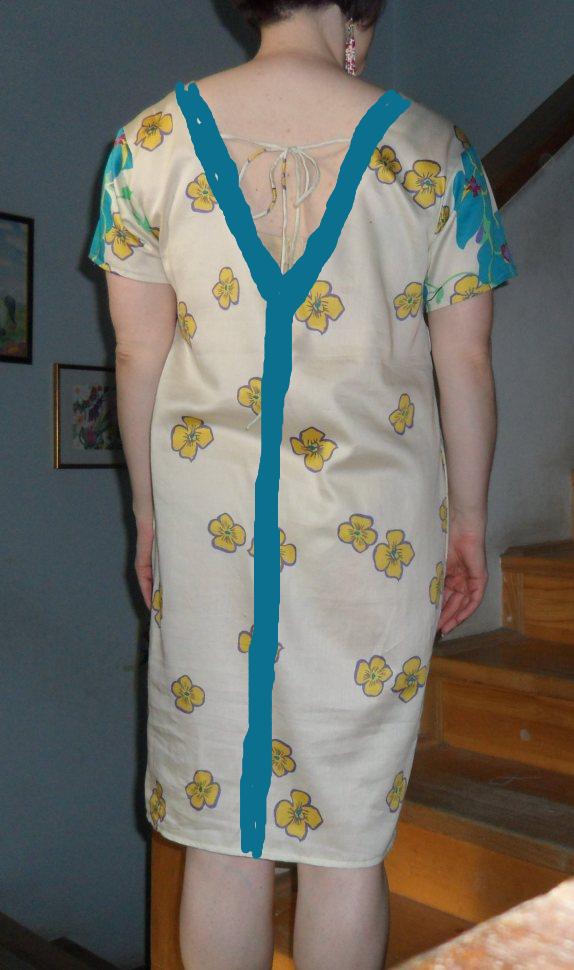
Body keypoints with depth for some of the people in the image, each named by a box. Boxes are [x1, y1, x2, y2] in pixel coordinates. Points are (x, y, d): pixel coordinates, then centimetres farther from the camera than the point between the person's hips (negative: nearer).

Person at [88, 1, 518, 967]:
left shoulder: (151, 140, 3)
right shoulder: (433, 151, -1)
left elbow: (139, 353, 4)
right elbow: (465, 362, 2)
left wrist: (148, 510, 14)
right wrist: (468, 518, 13)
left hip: (207, 516, 2)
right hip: (379, 524, -1)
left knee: (220, 834, 14)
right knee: (350, 838, 13)